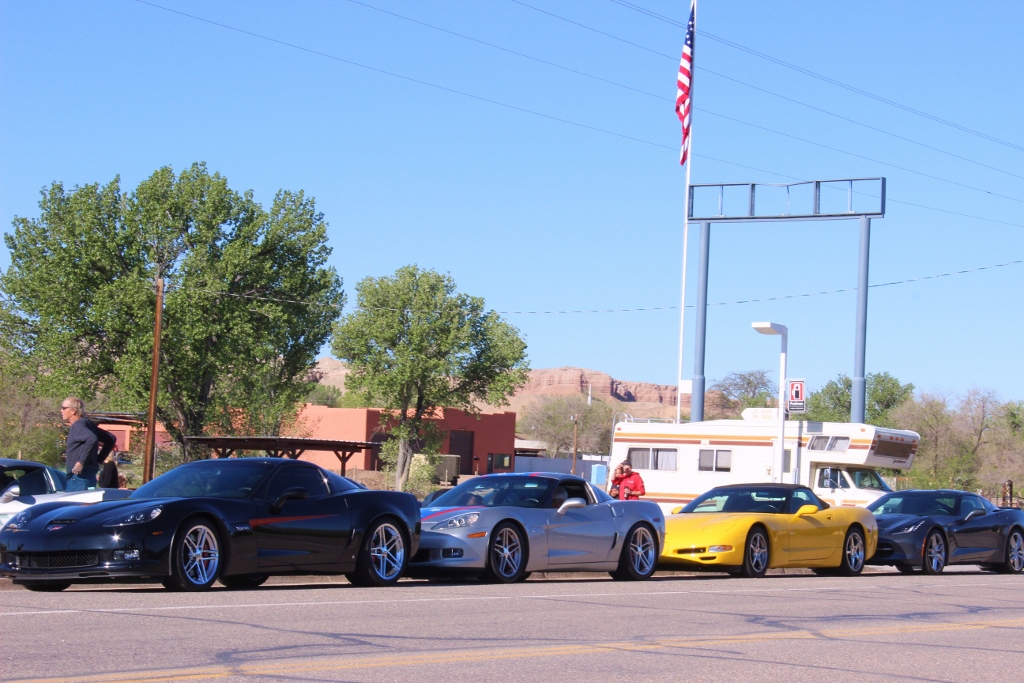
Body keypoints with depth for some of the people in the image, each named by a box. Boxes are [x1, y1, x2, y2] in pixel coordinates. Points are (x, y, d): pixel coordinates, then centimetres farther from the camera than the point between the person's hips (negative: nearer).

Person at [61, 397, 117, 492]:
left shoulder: (78, 425, -11)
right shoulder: (87, 423, 17)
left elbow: (92, 439, -31)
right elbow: (111, 439, 22)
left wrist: (81, 462, -27)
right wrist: (99, 458, 16)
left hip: (78, 476, -10)